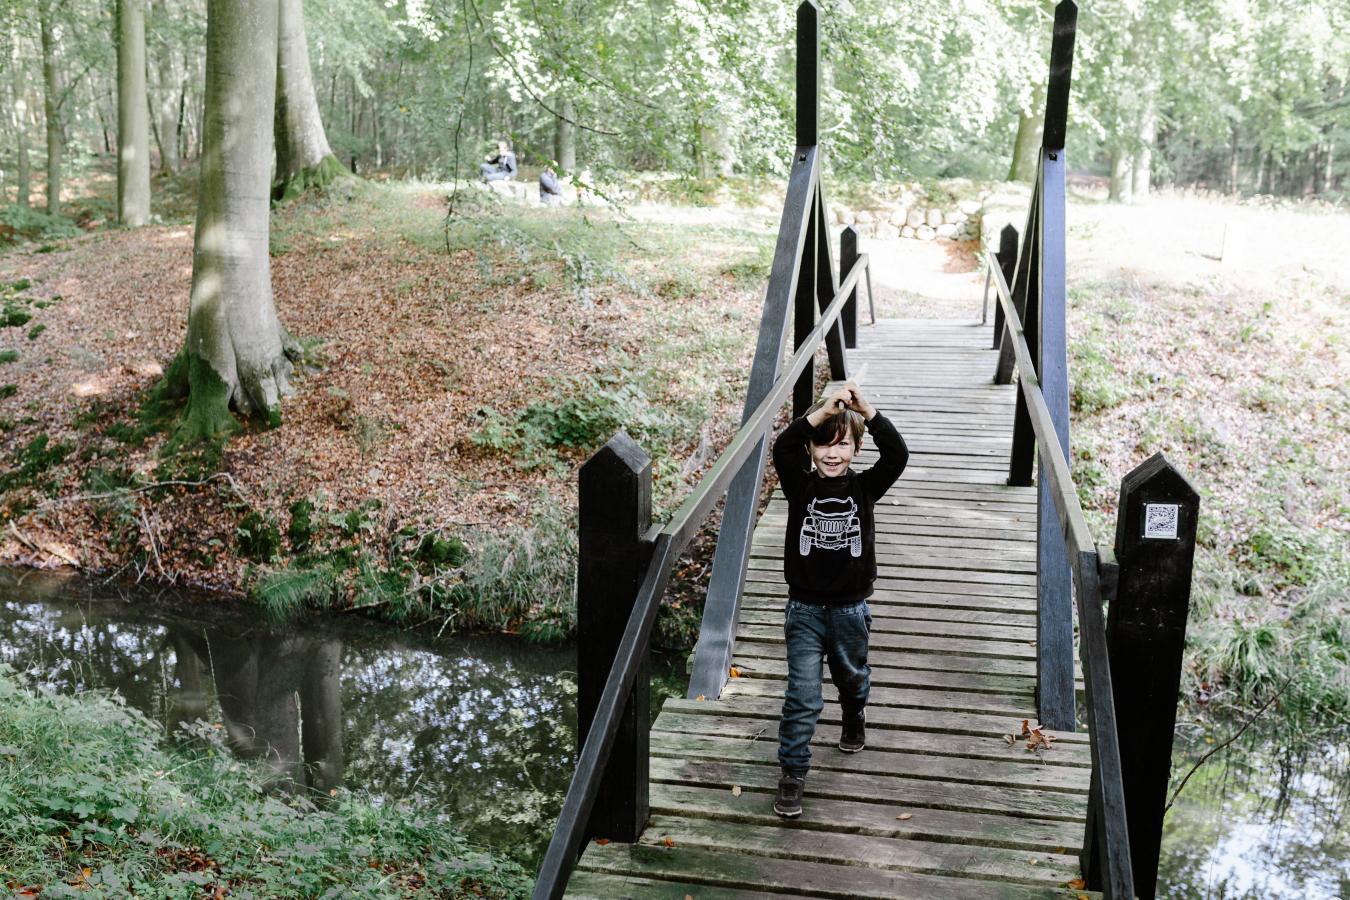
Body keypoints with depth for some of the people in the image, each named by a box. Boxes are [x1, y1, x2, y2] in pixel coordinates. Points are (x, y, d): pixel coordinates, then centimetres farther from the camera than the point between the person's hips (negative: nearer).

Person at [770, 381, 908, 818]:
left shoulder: (863, 487, -5)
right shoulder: (800, 486, -7)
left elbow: (898, 454, -21)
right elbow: (782, 448, -26)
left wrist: (867, 412, -30)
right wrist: (822, 412, -34)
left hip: (850, 608, 2)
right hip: (805, 607, -2)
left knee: (852, 676, 25)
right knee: (803, 695, -6)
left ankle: (855, 717, 57)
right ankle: (792, 774, 4)